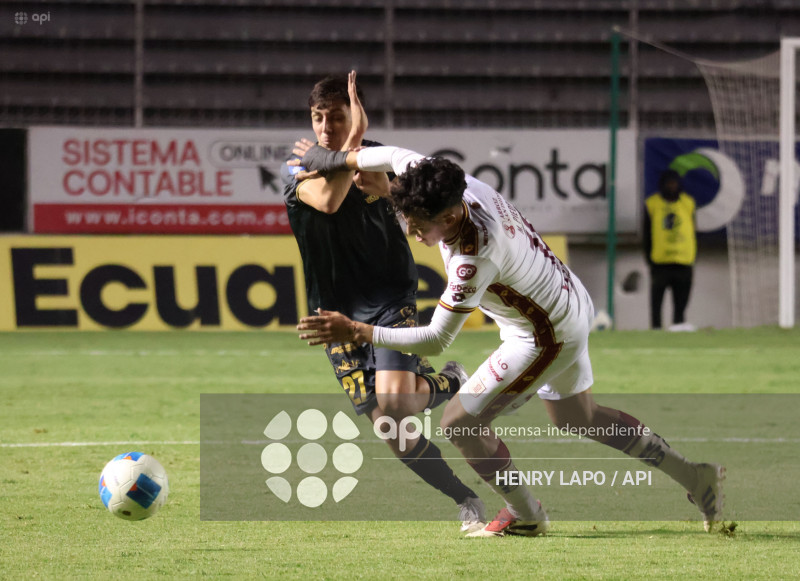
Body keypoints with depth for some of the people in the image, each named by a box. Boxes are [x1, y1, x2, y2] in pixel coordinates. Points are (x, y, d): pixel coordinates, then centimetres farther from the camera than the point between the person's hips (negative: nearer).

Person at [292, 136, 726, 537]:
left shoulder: (474, 258, -39)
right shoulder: (462, 187, -18)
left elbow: (436, 340, -33)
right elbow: (399, 157, 2)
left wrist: (356, 332, -35)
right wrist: (334, 159, 7)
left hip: (547, 338, -10)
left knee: (460, 422, -4)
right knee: (577, 417, 29)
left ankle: (524, 515, 17)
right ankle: (694, 478, 38)